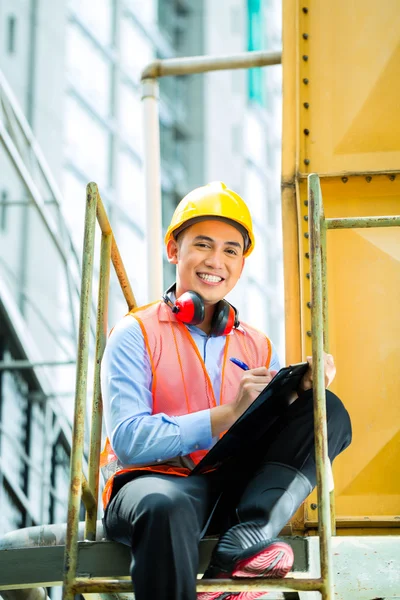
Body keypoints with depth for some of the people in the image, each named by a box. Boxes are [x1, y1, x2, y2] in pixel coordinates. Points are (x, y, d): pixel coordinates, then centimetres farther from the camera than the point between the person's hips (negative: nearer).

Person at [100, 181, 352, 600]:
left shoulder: (256, 347, 18)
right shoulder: (137, 334, 3)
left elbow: (282, 435, 10)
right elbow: (128, 440, -12)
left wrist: (304, 388, -10)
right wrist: (228, 414, -18)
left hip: (233, 490, 5)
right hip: (153, 481, -5)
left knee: (327, 411, -11)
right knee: (166, 507, -41)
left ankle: (241, 547, -29)